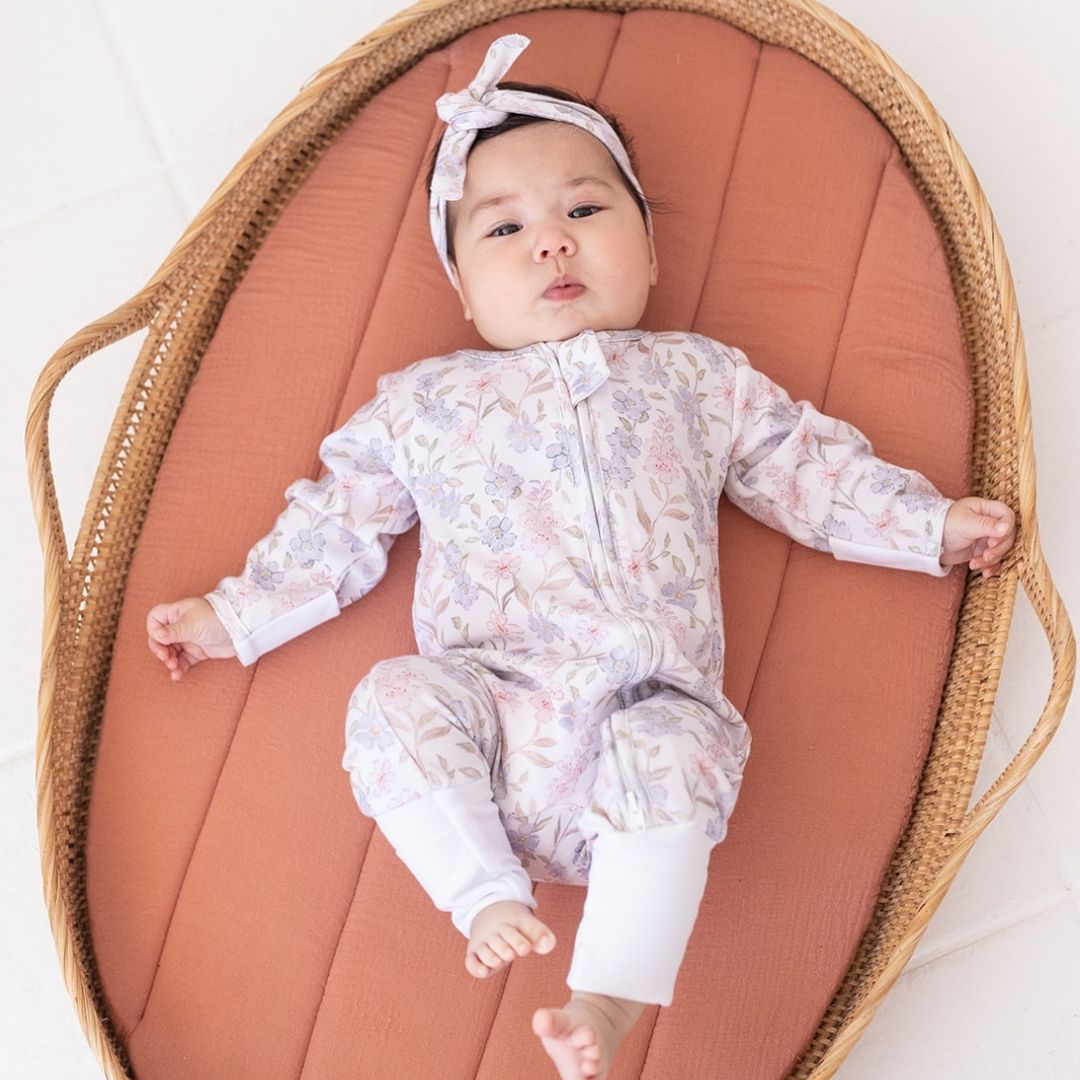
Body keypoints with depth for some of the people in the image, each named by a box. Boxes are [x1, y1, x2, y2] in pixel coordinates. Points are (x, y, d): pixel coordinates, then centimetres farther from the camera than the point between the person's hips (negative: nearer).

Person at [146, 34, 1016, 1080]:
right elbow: (340, 522, 22)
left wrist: (930, 525, 13)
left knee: (680, 754, -32)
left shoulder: (699, 379, 20)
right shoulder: (425, 404, 19)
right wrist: (233, 616, 18)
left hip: (646, 708, 0)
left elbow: (808, 467, 21)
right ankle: (488, 897, -19)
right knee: (394, 700, -27)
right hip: (487, 704, 1)